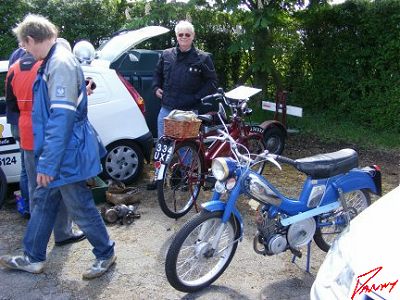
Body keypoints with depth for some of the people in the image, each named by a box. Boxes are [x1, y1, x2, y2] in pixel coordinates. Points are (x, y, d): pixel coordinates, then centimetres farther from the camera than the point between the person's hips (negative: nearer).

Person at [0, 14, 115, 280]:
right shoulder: (52, 62, 11)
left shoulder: (61, 63, -20)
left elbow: (62, 118, -26)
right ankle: (33, 258, 33)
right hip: (56, 153, 10)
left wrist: (48, 163, -25)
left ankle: (106, 254, 24)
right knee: (43, 203, 18)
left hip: (66, 155, -10)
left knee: (81, 208, 4)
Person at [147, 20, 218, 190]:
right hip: (166, 109, 4)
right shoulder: (166, 55, 7)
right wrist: (156, 88, 7)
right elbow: (157, 73, 23)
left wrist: (197, 97, -7)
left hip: (189, 111, -3)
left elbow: (212, 82, 1)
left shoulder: (202, 58, -4)